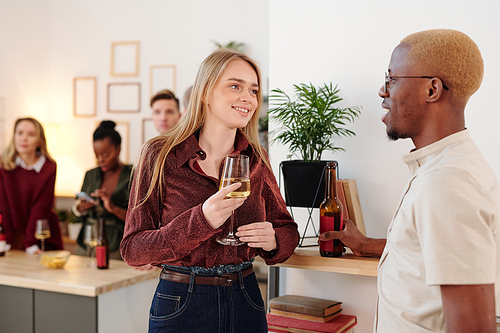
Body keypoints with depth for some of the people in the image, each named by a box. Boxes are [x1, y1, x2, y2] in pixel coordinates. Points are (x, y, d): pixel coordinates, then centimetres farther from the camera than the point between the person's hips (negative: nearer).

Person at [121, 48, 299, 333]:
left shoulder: (256, 160, 1)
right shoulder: (160, 156, -10)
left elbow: (288, 229, 9)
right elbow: (133, 250, -12)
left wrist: (273, 241, -14)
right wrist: (201, 221, -26)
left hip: (246, 301, 3)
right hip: (180, 306, -3)